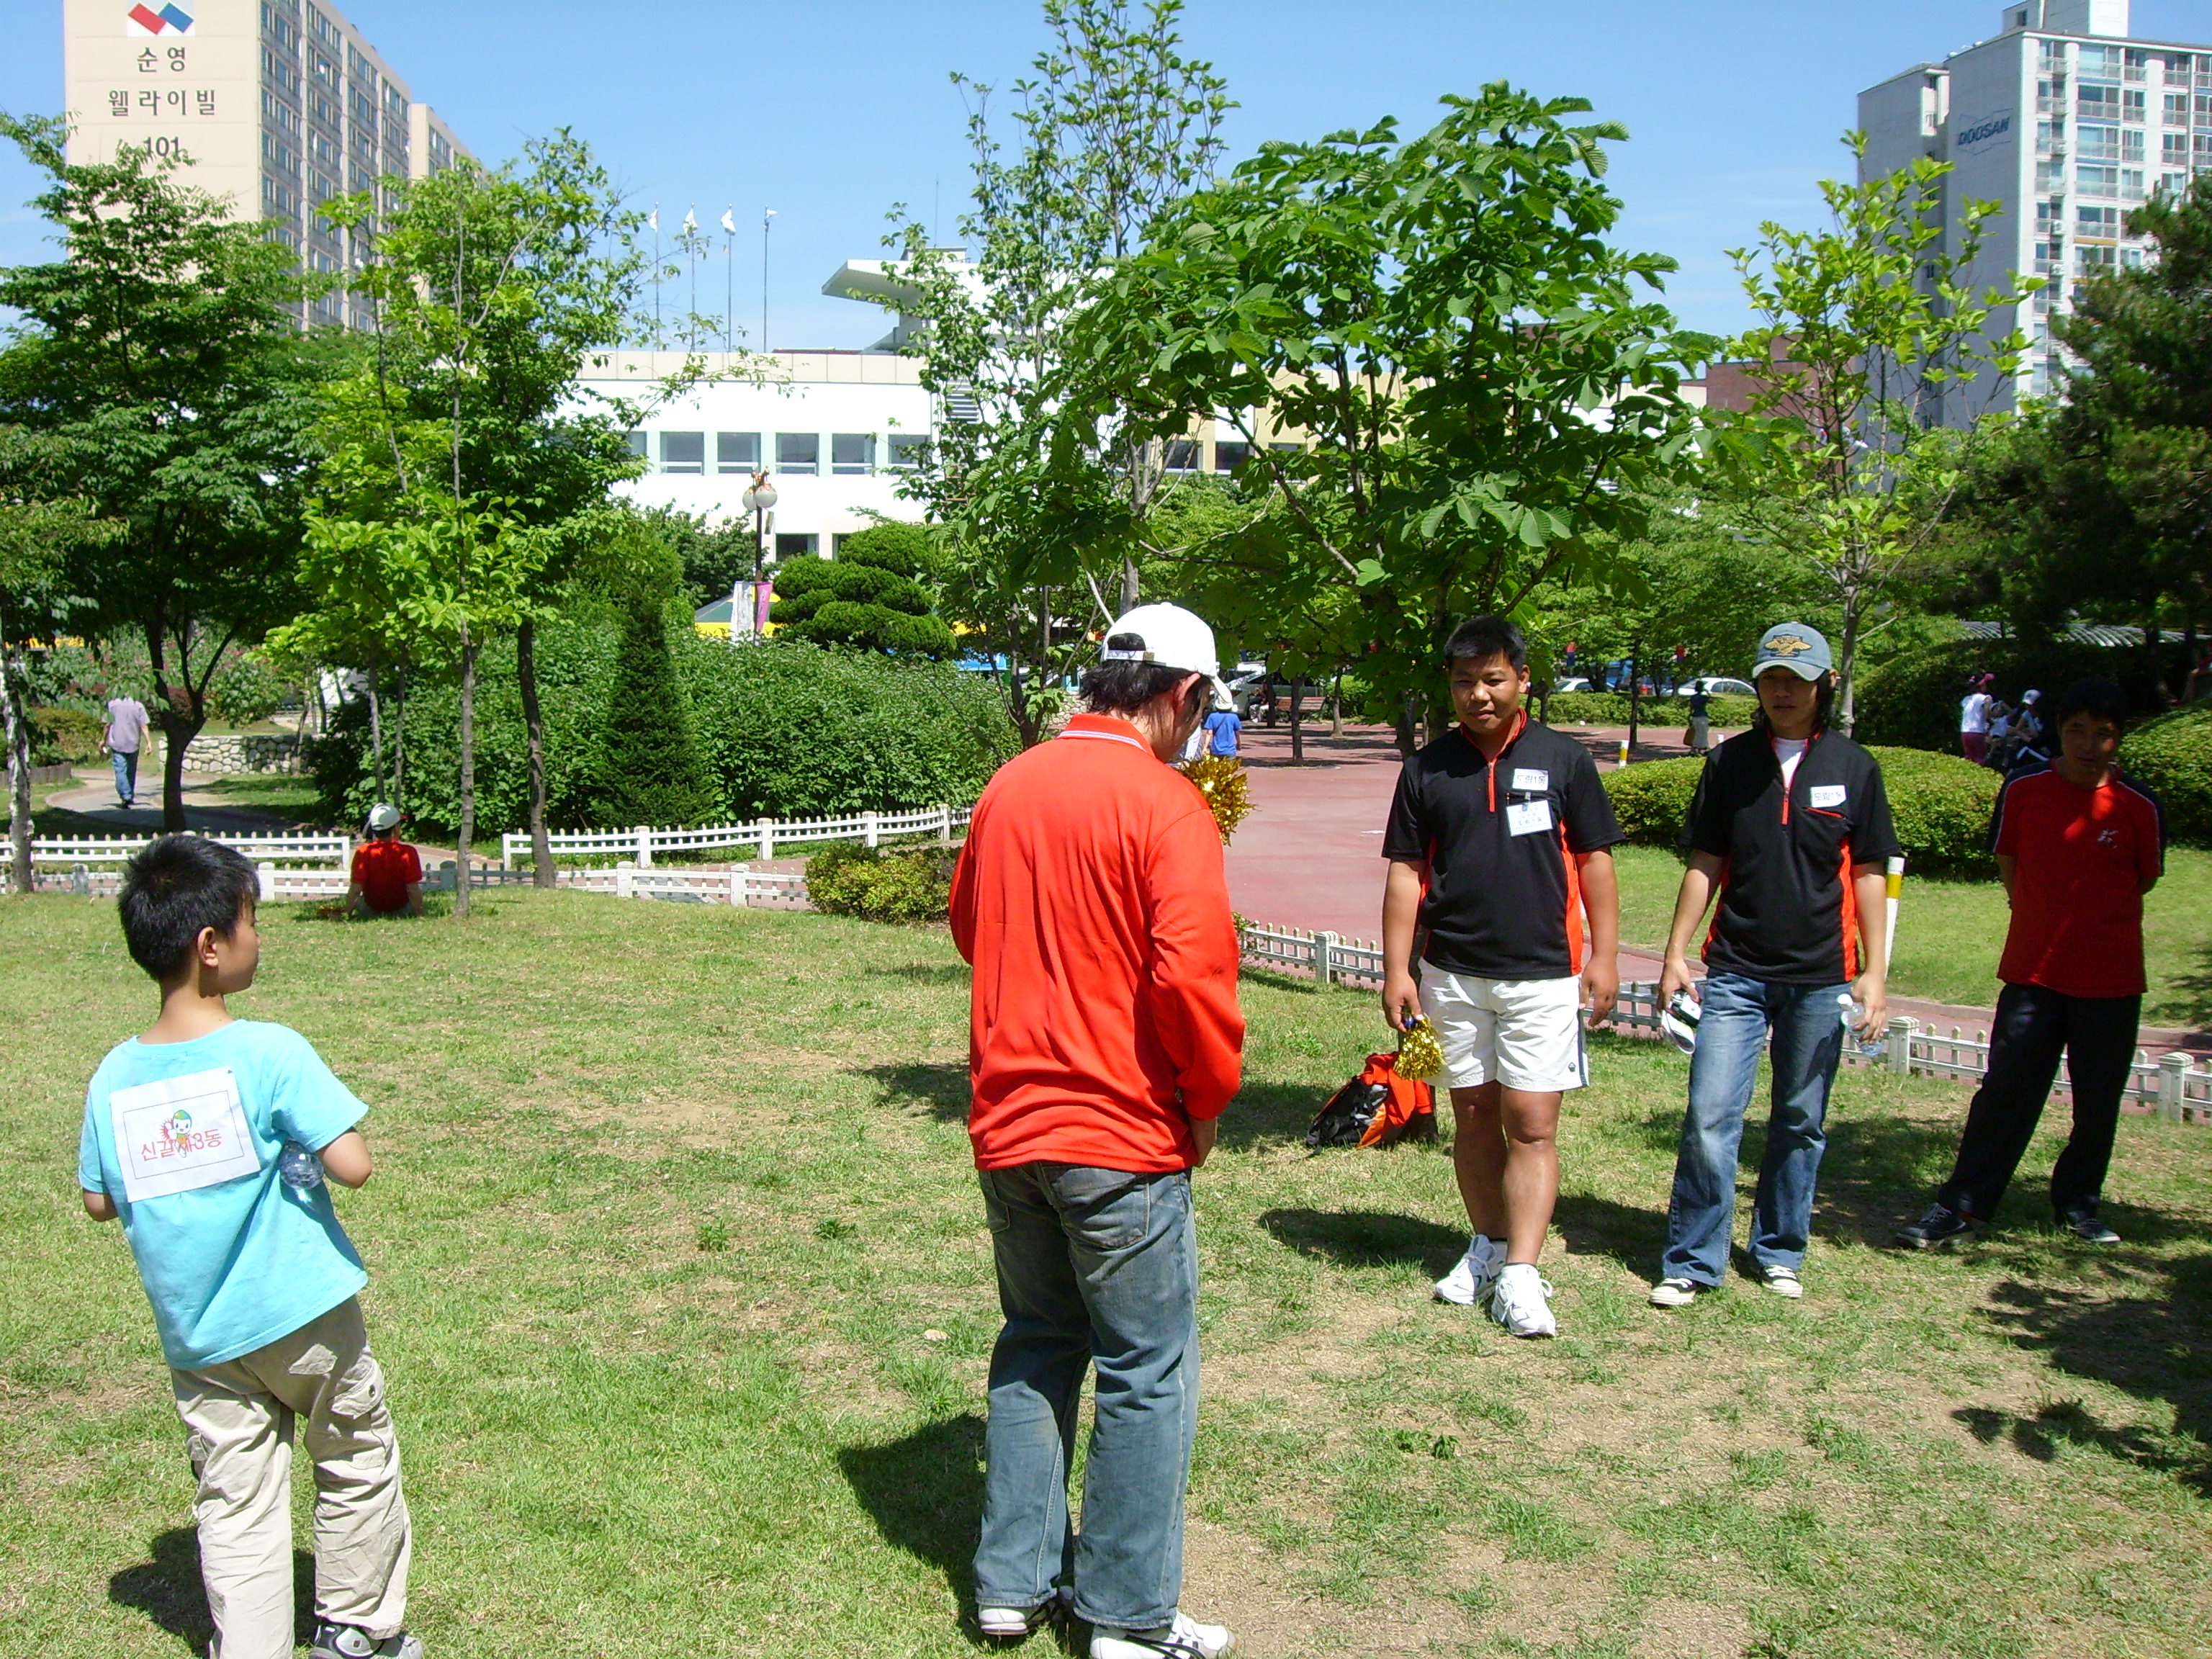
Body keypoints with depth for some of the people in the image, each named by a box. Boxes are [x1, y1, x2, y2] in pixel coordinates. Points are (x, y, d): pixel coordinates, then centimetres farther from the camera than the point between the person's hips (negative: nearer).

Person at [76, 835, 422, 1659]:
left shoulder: (113, 1077, -4)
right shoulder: (271, 1054, -20)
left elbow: (98, 1201, 5)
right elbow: (352, 1163, -22)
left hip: (196, 1339, 4)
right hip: (305, 1317, -3)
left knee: (234, 1506, 11)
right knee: (358, 1466, 18)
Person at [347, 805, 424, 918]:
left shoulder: (363, 852, -18)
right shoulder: (408, 853, -20)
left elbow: (355, 889, -17)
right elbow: (413, 889, -19)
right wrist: (419, 914, -4)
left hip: (370, 911, 1)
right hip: (400, 912, -1)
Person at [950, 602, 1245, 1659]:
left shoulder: (1011, 785, 6)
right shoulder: (1166, 805, -15)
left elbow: (967, 925, 18)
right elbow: (1192, 975, -21)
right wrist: (1209, 1103, -6)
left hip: (1005, 1124, 7)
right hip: (1121, 1134, -6)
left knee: (1035, 1344, 20)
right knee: (1146, 1371, 7)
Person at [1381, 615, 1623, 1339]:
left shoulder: (1563, 759, 0)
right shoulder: (1428, 769, 3)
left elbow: (1594, 861, 6)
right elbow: (1405, 872, 5)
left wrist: (1604, 955, 2)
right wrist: (1396, 969, 0)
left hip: (1542, 974, -2)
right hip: (1453, 974, 2)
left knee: (1532, 1124, -5)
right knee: (1473, 1114, 12)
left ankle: (1520, 1275, -2)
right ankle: (1489, 1245, 27)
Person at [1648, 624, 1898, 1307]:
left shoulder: (1854, 767, 3)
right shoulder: (1730, 762, 5)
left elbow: (1867, 875, 5)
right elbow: (1705, 865, 8)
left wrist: (1874, 972, 0)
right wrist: (1675, 954, 3)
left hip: (1820, 977, 0)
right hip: (1735, 973, 0)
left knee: (1800, 1124, 10)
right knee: (1709, 1118, -7)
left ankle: (1779, 1252, 25)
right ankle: (1692, 1262, 3)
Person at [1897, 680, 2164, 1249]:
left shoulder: (2139, 807, -5)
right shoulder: (2023, 789, -5)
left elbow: (2145, 879, 10)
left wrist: (2093, 919, 11)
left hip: (2112, 981, 1)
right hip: (2033, 972, 0)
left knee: (2098, 1105, 10)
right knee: (2004, 1093, -2)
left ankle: (2078, 1204, 27)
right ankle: (1961, 1204, 3)